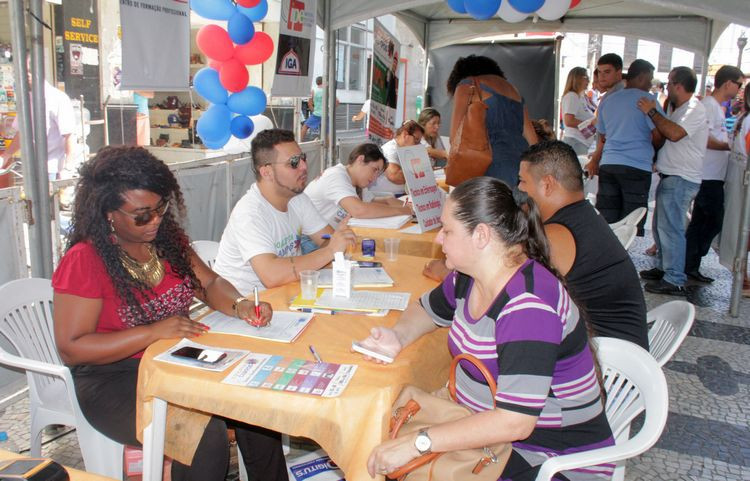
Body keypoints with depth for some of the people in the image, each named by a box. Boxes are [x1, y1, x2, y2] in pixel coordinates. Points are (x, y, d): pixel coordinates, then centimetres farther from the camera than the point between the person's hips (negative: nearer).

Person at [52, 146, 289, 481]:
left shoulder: (168, 238, 4)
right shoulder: (84, 261, -15)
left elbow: (210, 284, 11)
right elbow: (70, 349, -16)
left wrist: (239, 306, -11)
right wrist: (153, 332, -24)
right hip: (115, 379, -6)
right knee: (204, 434, -29)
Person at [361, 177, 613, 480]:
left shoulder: (528, 306, -28)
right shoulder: (469, 279, -1)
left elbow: (514, 422, -33)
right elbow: (426, 310, 19)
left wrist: (416, 443, -32)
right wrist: (398, 337, -3)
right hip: (489, 429, 8)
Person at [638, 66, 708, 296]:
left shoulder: (695, 109, -13)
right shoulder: (675, 108, 19)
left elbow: (674, 133, -28)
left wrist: (652, 112, -20)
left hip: (681, 179, -10)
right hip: (670, 176, 10)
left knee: (670, 227, -11)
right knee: (661, 225, 17)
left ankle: (675, 281, -8)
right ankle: (664, 267, 29)